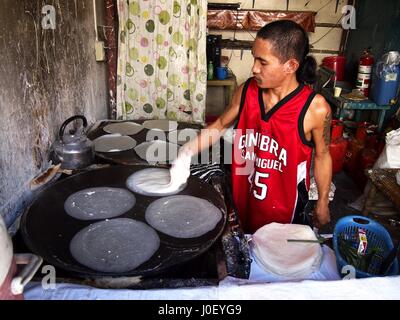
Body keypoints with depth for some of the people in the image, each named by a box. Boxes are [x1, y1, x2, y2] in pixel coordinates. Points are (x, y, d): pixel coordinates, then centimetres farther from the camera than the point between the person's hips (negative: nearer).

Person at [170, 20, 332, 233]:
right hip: (244, 197, 4)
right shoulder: (246, 90, -12)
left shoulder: (315, 109, -22)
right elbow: (221, 125, 2)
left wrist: (323, 203, 3)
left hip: (285, 206, -3)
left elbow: (322, 156, -7)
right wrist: (187, 152, -10)